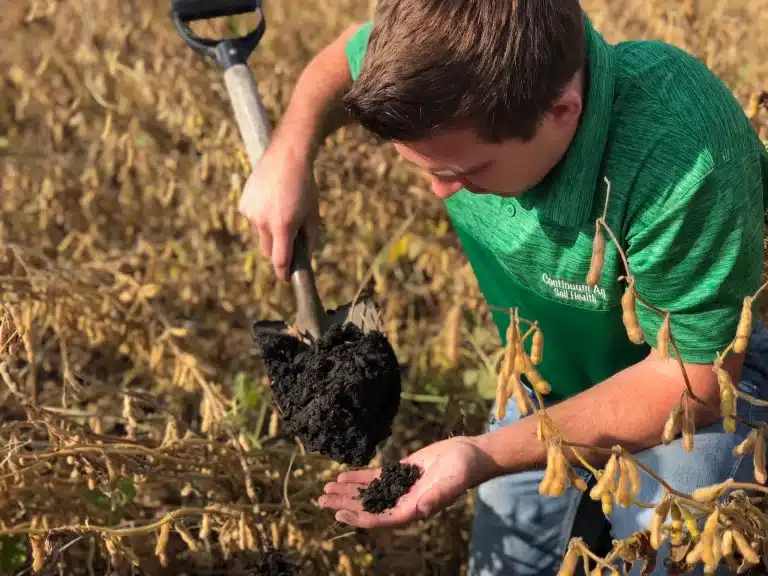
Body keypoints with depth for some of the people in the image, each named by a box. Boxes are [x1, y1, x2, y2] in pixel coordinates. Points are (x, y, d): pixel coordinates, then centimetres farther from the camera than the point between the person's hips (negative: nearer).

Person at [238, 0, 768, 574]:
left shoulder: (686, 163, -44)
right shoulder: (461, 60, -27)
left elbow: (692, 379, -30)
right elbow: (343, 57, -1)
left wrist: (486, 456, -35)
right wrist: (290, 151, -20)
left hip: (707, 363, -5)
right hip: (549, 361, 5)